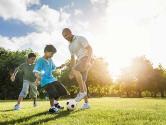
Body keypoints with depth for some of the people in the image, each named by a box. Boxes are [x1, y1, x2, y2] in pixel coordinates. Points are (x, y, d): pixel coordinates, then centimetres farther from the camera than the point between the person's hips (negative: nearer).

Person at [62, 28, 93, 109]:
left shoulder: (80, 39, -1)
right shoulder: (70, 46, 21)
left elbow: (90, 48, -10)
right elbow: (72, 58, 23)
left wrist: (88, 60, -25)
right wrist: (71, 71, 16)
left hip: (86, 59, -8)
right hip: (80, 61, 8)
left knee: (75, 70, -32)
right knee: (82, 82, 0)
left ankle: (82, 92, -21)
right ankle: (86, 103, 6)